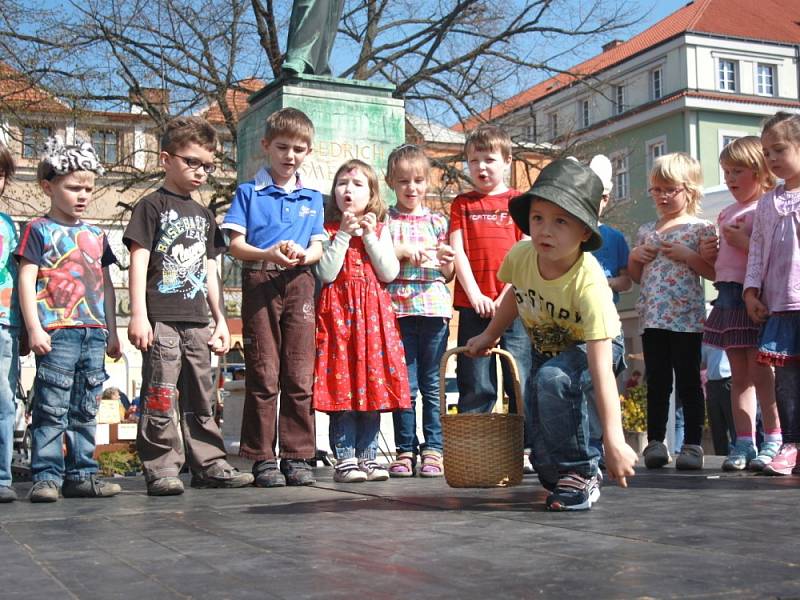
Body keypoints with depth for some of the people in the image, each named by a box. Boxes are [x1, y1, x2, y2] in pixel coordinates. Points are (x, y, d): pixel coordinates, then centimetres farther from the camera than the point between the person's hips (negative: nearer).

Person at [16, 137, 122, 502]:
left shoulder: (96, 235, 18)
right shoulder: (39, 230, 2)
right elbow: (26, 280, -4)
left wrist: (111, 332, 17)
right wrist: (34, 328, -13)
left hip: (94, 334, 6)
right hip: (56, 333, -5)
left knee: (85, 410, 8)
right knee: (51, 410, -6)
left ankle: (82, 475, 14)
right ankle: (46, 476, -1)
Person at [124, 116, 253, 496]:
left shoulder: (204, 215, 20)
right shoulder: (152, 207, 0)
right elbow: (138, 260, -6)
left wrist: (220, 319, 17)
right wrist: (138, 314, -15)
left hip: (196, 320, 7)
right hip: (161, 318, -6)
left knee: (200, 397, 10)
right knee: (161, 396, -7)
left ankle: (209, 466, 14)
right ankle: (161, 469, -1)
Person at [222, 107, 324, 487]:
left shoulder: (312, 198, 18)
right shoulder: (249, 192, 9)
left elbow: (318, 247, 11)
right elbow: (236, 245, 1)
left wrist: (302, 255, -12)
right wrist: (268, 254, -18)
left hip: (299, 284, 3)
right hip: (259, 283, -2)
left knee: (300, 375, 1)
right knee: (263, 374, -3)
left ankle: (297, 456, 7)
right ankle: (262, 458, 3)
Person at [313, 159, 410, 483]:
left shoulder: (380, 230, 12)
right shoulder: (328, 230, 5)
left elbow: (389, 273, 0)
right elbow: (327, 273, -9)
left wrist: (369, 236, -6)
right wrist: (344, 234, -9)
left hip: (374, 313, 3)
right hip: (338, 312, -3)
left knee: (374, 382, 3)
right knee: (341, 384, -5)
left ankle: (367, 456, 12)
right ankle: (345, 459, 1)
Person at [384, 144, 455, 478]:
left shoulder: (437, 221, 13)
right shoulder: (385, 221, 8)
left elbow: (449, 276, 15)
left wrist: (446, 262, -7)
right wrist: (403, 251, -13)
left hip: (434, 307, 1)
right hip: (398, 309, -1)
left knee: (432, 384, 3)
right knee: (405, 383, 1)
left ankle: (433, 449, 8)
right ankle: (405, 450, 8)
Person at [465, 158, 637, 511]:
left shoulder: (588, 283, -38)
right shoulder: (520, 256, -23)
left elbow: (600, 367, -42)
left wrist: (614, 439, -46)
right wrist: (489, 336, 13)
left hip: (590, 347, -5)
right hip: (545, 348, 5)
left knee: (554, 379, -38)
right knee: (545, 464, 2)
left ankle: (579, 475, -20)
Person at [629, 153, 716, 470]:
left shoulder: (701, 228, -1)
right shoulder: (646, 231, 14)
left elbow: (714, 271, -6)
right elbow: (636, 276, 21)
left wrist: (686, 255, -15)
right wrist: (634, 256, 2)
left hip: (686, 317, -4)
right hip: (652, 317, 5)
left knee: (688, 382, 0)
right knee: (657, 382, 8)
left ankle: (693, 444, 6)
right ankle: (655, 441, 13)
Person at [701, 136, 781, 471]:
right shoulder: (726, 214, 18)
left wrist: (743, 242, -19)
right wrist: (711, 252, 7)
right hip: (728, 294, 8)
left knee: (760, 373, -5)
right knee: (739, 375, 8)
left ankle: (773, 442, 5)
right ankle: (744, 443, 11)